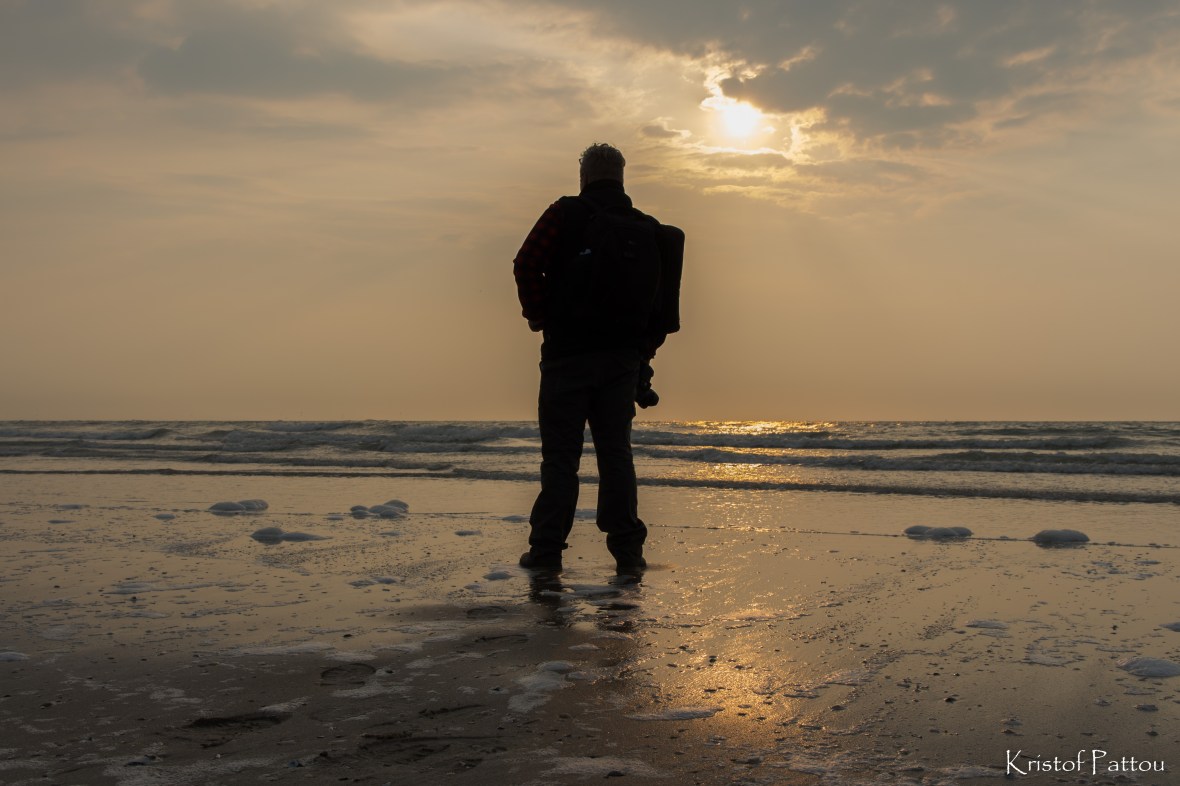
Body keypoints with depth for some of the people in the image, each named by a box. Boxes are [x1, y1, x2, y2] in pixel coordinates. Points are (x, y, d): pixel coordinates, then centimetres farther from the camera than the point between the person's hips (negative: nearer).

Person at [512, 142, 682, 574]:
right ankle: (628, 551, 8)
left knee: (560, 455, 1)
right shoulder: (649, 231, 11)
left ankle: (546, 550, 3)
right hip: (624, 358, 4)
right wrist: (643, 351, 14)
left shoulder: (566, 213, -2)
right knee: (616, 452, 10)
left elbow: (527, 264, -9)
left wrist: (539, 317, 3)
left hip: (568, 353, -4)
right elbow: (664, 303, 10)